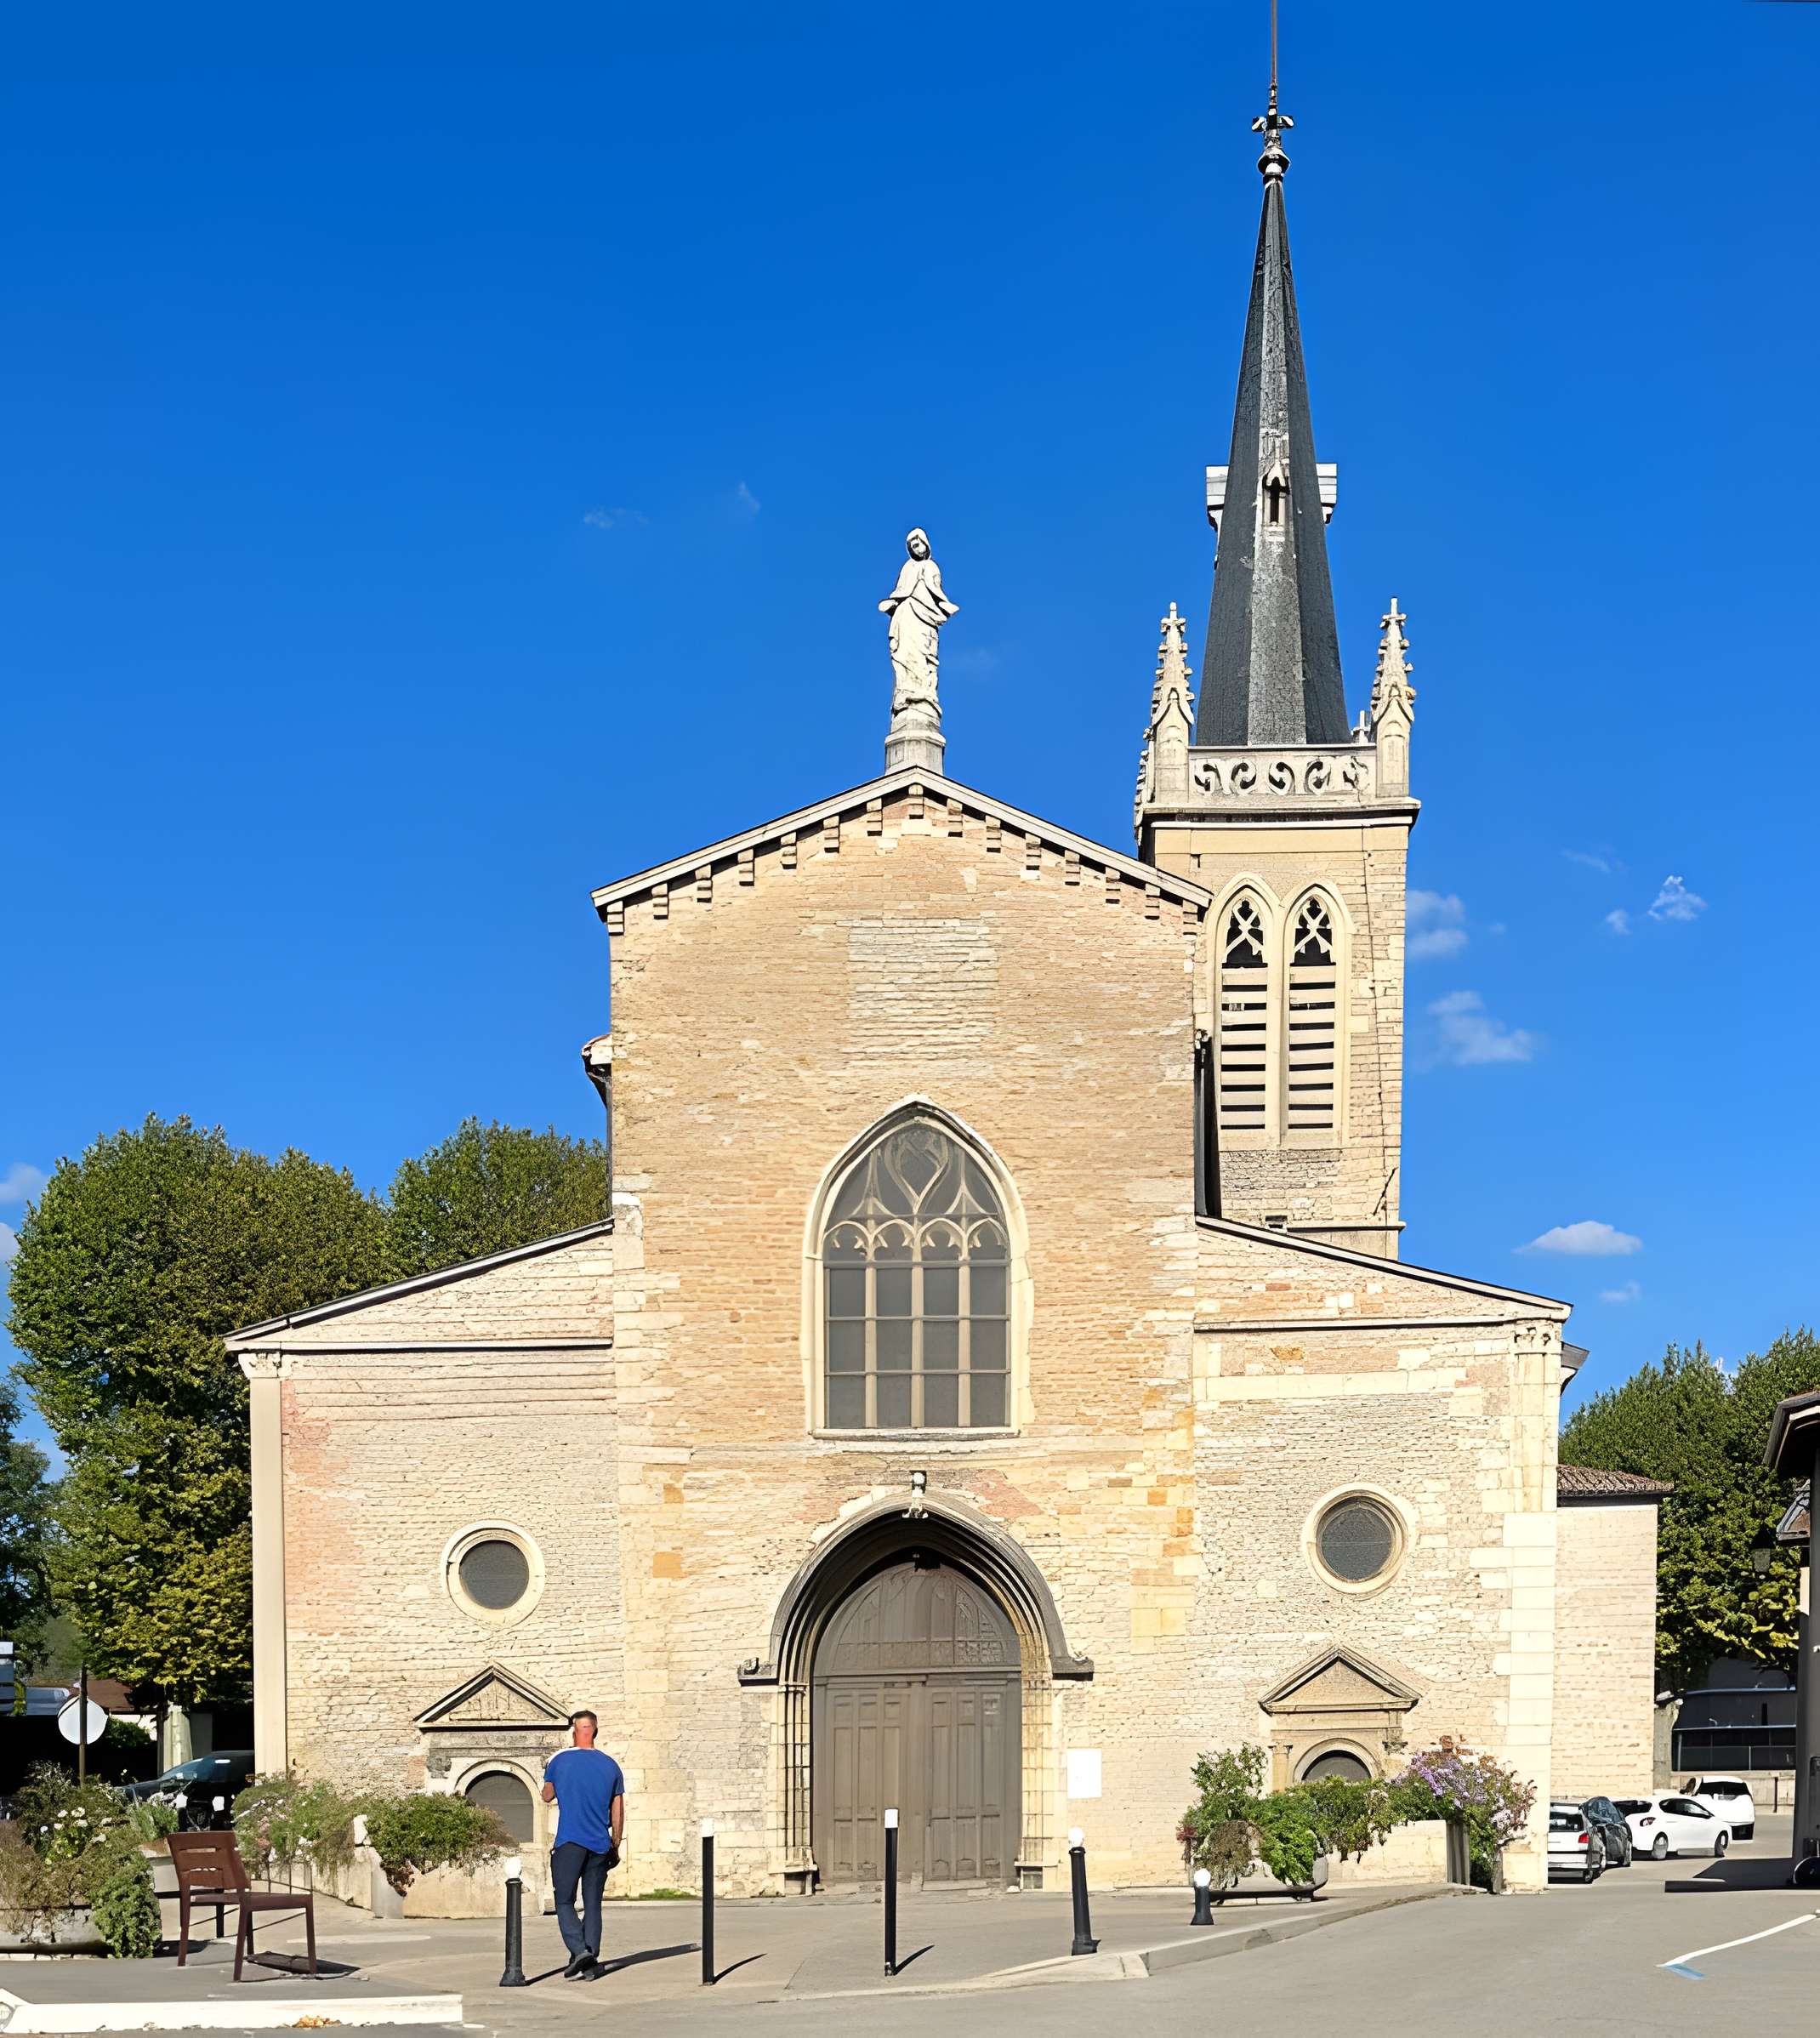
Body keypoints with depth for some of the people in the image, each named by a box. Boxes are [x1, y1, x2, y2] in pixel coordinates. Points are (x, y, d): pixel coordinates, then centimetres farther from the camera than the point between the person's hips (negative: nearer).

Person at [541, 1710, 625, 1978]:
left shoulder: (560, 1761, -2)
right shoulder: (611, 1766, 6)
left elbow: (547, 1796, 15)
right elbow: (618, 1813, 10)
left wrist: (547, 1774, 34)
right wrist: (615, 1846, 20)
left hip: (569, 1842, -3)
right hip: (600, 1845, 3)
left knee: (564, 1903, 2)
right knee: (593, 1904, 9)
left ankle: (580, 1951, -19)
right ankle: (590, 1962, 5)